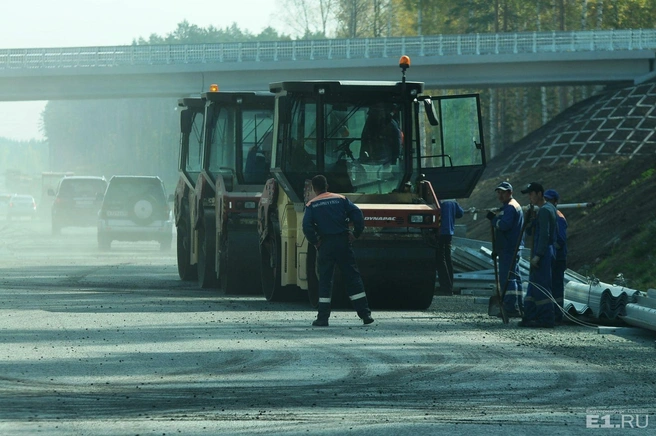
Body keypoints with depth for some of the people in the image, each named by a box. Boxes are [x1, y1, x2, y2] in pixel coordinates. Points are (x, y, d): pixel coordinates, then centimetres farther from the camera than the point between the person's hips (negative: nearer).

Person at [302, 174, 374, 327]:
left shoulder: (311, 205, 1)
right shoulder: (341, 200, 5)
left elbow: (307, 227, -12)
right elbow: (357, 214, -6)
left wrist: (314, 241, 1)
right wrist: (356, 234, 3)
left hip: (325, 244, -1)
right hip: (343, 241, 1)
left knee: (325, 281, 5)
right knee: (353, 278, 6)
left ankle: (323, 318, 1)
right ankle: (365, 314, 4)